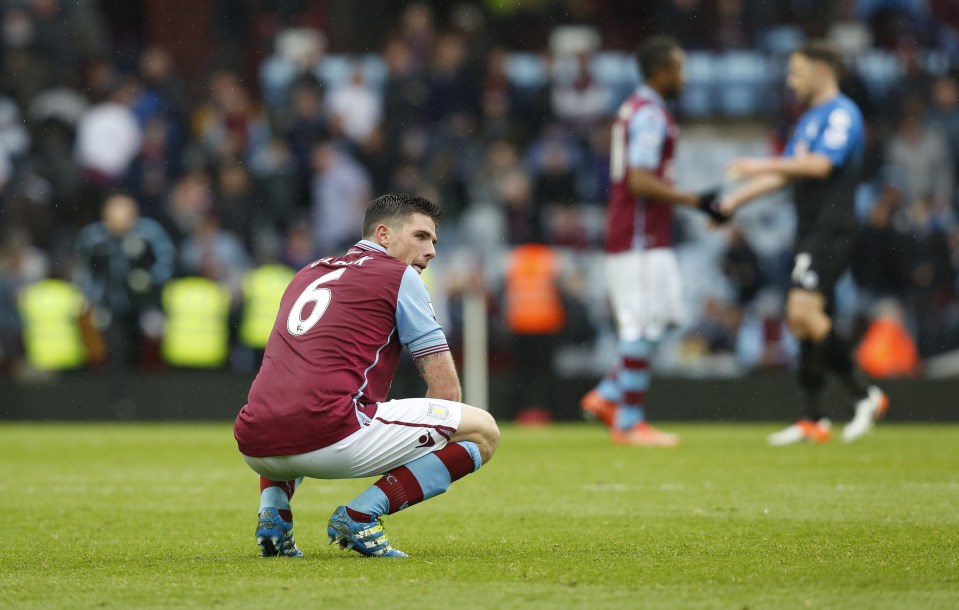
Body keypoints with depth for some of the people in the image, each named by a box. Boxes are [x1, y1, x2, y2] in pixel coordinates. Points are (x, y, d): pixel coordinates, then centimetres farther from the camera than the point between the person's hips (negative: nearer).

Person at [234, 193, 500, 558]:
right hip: (329, 438, -7)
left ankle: (273, 510, 15)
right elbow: (446, 390, 5)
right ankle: (361, 516, -7)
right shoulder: (400, 276, 8)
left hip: (255, 446, 7)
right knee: (482, 431, 3)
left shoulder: (307, 274, 28)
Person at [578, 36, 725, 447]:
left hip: (646, 239, 10)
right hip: (641, 239, -10)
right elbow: (641, 182, -23)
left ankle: (607, 396, 14)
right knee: (642, 327, -6)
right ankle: (629, 422, -2)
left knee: (664, 317, 14)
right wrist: (695, 201, -19)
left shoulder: (635, 108, 16)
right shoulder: (650, 115, -15)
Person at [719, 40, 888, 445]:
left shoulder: (842, 114, -8)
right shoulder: (808, 120, 21)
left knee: (804, 312, -20)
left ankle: (864, 395, -10)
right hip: (810, 233, 10)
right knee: (803, 321, 5)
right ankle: (814, 420, 8)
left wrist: (761, 167, -17)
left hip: (831, 230, -10)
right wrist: (734, 199, 21)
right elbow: (784, 174, 27)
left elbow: (821, 164, -21)